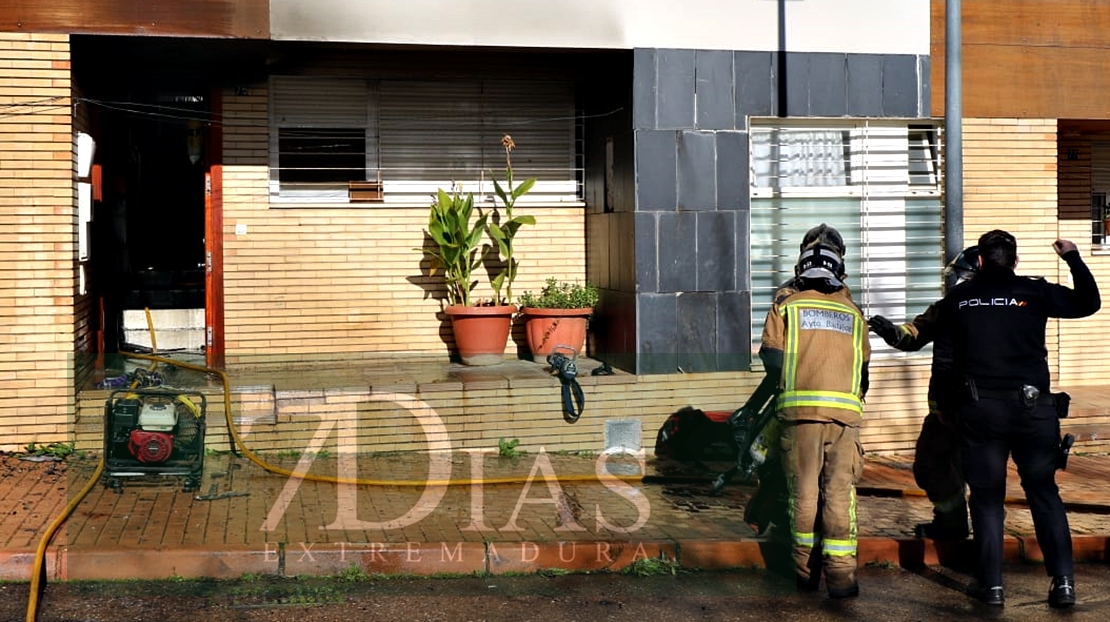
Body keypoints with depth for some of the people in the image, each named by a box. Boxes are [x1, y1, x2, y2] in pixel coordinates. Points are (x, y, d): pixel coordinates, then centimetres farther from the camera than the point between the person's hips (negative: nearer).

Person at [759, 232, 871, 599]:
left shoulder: (786, 306, 9)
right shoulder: (854, 314, 16)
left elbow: (772, 357, 1)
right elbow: (863, 367, 16)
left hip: (800, 408, -1)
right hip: (844, 410, 1)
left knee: (803, 491, 7)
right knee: (840, 493, 2)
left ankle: (806, 572, 14)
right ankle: (840, 574, -2)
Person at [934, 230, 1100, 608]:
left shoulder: (958, 298, 4)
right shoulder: (1034, 292, 0)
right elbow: (1089, 303, 10)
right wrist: (1073, 259, 19)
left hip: (980, 409, 0)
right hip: (1033, 407, 0)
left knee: (987, 497, 10)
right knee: (1044, 493, 12)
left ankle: (991, 585, 10)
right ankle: (1064, 582, 8)